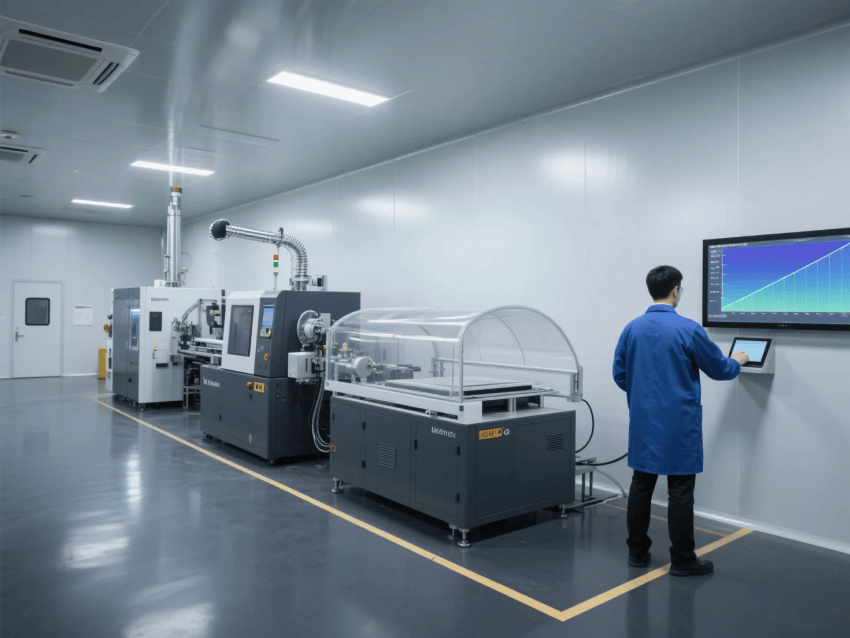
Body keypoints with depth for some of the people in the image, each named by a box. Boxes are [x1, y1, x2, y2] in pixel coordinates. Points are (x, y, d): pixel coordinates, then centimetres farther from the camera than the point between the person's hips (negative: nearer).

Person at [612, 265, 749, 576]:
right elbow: (719, 370, -1)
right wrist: (738, 362, 22)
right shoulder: (688, 329, -13)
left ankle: (637, 552, 19)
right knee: (680, 491, 4)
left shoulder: (632, 328, 1)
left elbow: (619, 374, 8)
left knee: (641, 485, 10)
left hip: (643, 422, 5)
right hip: (678, 423, -5)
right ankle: (682, 560, 13)